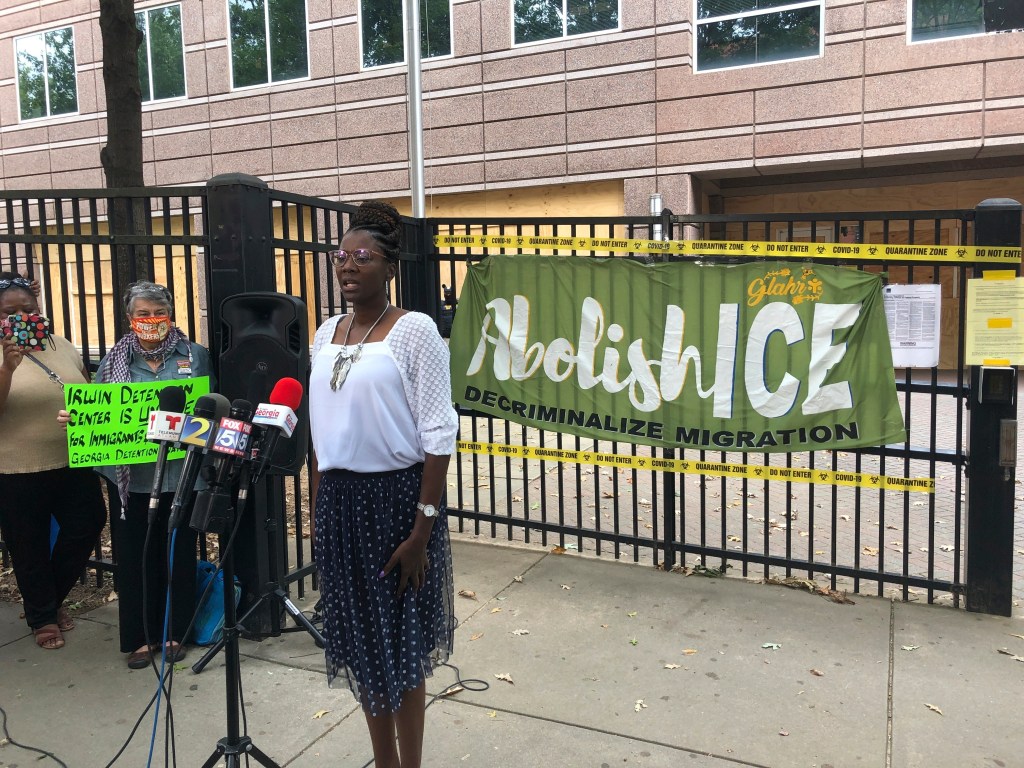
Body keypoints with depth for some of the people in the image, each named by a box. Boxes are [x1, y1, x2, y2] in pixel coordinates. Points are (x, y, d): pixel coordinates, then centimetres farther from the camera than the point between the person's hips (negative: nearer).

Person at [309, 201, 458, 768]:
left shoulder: (414, 330, -10)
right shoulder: (326, 334, 9)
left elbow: (437, 435, -14)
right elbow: (320, 431, 14)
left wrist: (423, 528, -17)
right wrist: (317, 511, 12)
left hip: (395, 495, -6)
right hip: (338, 498, 6)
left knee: (400, 641, 6)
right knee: (357, 638, 15)